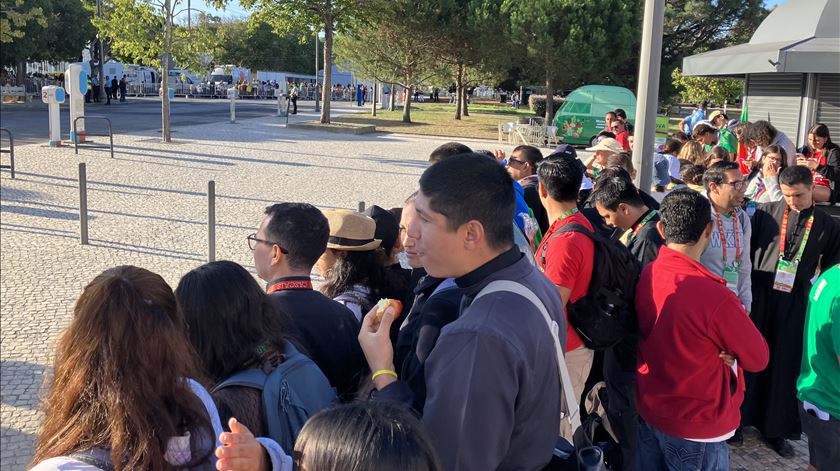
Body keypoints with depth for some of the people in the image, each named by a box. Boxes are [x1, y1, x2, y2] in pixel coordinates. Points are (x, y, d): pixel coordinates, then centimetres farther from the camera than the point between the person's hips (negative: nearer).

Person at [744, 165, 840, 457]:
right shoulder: (767, 212, 0)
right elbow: (747, 249, 3)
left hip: (796, 304, 1)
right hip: (760, 297, -1)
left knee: (785, 365, 6)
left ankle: (776, 428, 18)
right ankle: (738, 418, 17)